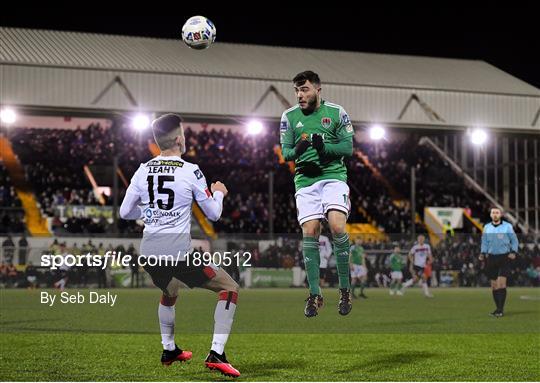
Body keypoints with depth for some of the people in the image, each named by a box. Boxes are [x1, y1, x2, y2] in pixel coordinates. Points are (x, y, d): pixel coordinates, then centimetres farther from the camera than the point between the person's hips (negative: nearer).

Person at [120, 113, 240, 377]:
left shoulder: (143, 171, 6)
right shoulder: (191, 172, -6)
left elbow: (125, 212, 12)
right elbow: (213, 214, 3)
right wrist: (219, 193, 24)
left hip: (149, 252, 6)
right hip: (179, 254, -6)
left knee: (169, 292, 36)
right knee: (229, 289, 6)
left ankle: (169, 350, 45)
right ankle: (216, 354, -6)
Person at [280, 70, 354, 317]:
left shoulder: (336, 112, 3)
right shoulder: (289, 116, 8)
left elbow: (348, 147, 1)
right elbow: (285, 152, 7)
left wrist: (325, 147, -17)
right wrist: (297, 151, -16)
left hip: (333, 176, -2)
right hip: (305, 179, 2)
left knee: (337, 226, -20)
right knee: (309, 233, -8)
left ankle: (345, 289, -5)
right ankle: (314, 295, 3)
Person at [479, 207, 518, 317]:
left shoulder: (507, 226, 0)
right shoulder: (487, 227, 8)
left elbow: (514, 240, 6)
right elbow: (484, 243, 14)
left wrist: (513, 252, -8)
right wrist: (483, 253, -1)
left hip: (504, 257, -3)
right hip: (491, 258, 3)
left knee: (501, 283, -14)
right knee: (494, 284, 4)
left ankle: (500, 309, -14)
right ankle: (498, 308, 14)